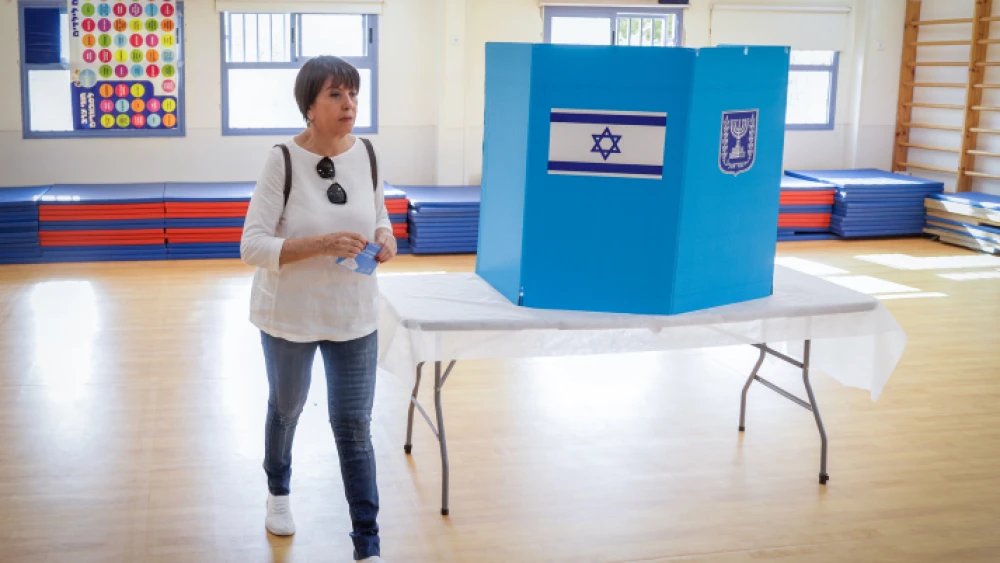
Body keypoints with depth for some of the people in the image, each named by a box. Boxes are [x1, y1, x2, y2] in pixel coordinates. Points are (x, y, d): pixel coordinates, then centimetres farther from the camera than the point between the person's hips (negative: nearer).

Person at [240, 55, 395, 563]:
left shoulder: (367, 154, -6)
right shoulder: (283, 160, -18)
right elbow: (252, 245, -21)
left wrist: (386, 238, -13)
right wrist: (322, 243, -33)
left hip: (354, 315, 2)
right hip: (289, 314, -2)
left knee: (354, 425, 3)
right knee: (286, 408, 22)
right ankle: (278, 492, 52)